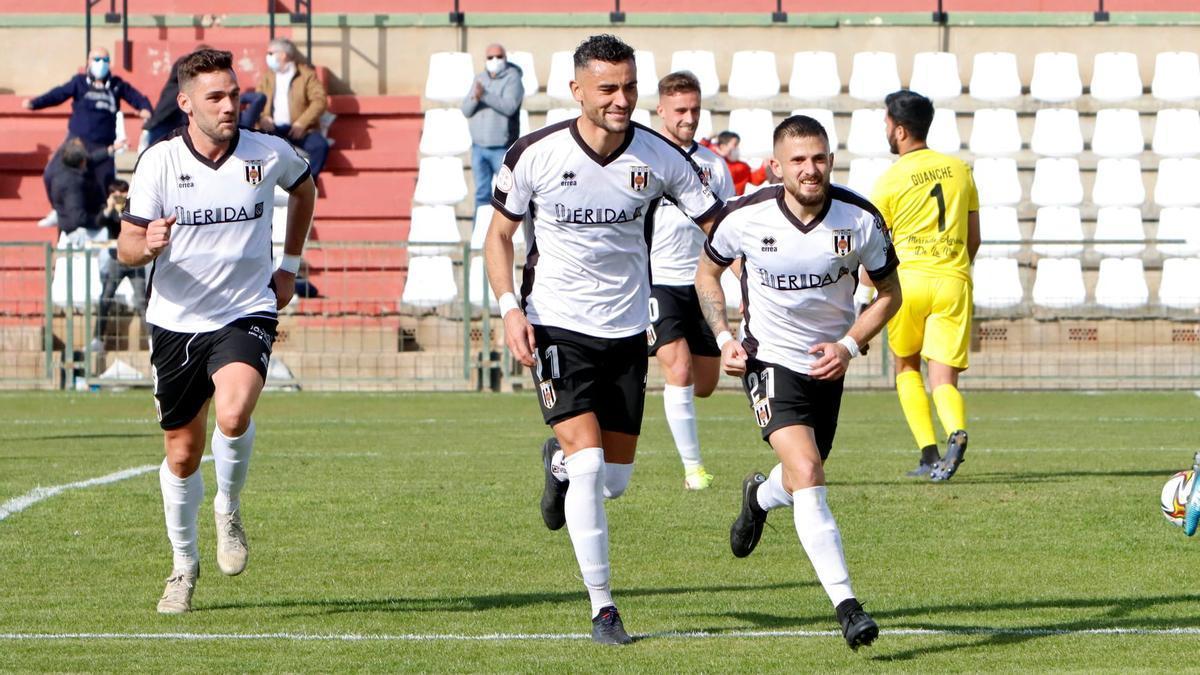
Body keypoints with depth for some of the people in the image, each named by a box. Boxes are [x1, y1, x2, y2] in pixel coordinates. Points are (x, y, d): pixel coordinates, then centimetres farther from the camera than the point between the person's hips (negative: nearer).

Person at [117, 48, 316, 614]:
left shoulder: (268, 154, -5)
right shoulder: (159, 162, -8)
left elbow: (303, 186, 20)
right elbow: (126, 248, -8)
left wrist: (290, 263, 17)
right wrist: (147, 245, -32)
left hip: (246, 315, -1)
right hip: (176, 321, 1)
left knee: (233, 414, -29)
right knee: (182, 455, 9)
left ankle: (229, 510, 0)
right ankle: (184, 563, 32)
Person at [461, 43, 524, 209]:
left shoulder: (512, 79, -6)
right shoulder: (479, 79, 11)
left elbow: (509, 106, -21)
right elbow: (466, 110, 5)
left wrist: (485, 96, -30)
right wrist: (475, 98, -18)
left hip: (502, 148, -5)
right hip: (479, 147, 5)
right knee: (482, 193, 8)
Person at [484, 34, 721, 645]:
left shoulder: (660, 157, -8)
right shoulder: (535, 155, -11)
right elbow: (498, 234, 3)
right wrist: (509, 307, -11)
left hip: (626, 333, 3)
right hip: (556, 328, -3)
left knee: (615, 479, 7)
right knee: (589, 463, -18)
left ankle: (558, 462, 45)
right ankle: (601, 608, -7)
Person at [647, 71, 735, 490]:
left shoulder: (712, 164, 9)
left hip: (700, 282, 5)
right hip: (654, 281, -5)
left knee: (705, 384, 7)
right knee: (679, 371, -17)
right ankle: (693, 467, -11)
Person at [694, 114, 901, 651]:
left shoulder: (861, 219, -14)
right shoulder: (745, 217, -16)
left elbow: (889, 292, 0)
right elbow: (708, 270, 5)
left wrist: (848, 345, -13)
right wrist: (723, 337, -7)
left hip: (827, 363, 3)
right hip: (769, 359, -3)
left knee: (802, 477, 18)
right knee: (807, 475, -21)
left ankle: (759, 497, 58)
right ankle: (846, 607, -24)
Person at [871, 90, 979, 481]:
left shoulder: (890, 181, -2)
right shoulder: (959, 170, 10)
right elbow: (974, 239, 15)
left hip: (908, 277, -2)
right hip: (954, 281, 2)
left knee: (906, 368, 19)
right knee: (943, 381, 2)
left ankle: (929, 453, 6)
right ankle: (956, 432, -31)